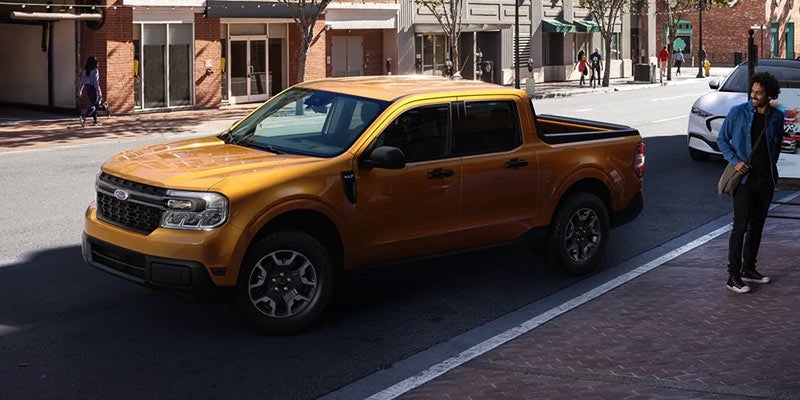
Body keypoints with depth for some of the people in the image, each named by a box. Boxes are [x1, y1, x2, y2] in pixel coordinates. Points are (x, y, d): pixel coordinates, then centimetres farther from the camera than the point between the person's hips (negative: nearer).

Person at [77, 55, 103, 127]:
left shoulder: (85, 70, 5)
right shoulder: (95, 70, -14)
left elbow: (82, 81, 8)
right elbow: (96, 82, -18)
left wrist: (80, 90, 15)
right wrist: (99, 91, -15)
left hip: (87, 88, 7)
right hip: (93, 89, -7)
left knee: (93, 104, 18)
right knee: (94, 105, -5)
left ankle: (95, 120, 22)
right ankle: (83, 116, -26)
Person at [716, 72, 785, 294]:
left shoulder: (777, 117, 3)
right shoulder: (738, 112, -6)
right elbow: (722, 138, 2)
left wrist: (772, 164, 10)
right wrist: (735, 161, -10)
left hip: (766, 179, 4)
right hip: (744, 177, -4)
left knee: (757, 225, 12)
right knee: (741, 226, -8)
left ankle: (748, 269, 24)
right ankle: (733, 276, -5)